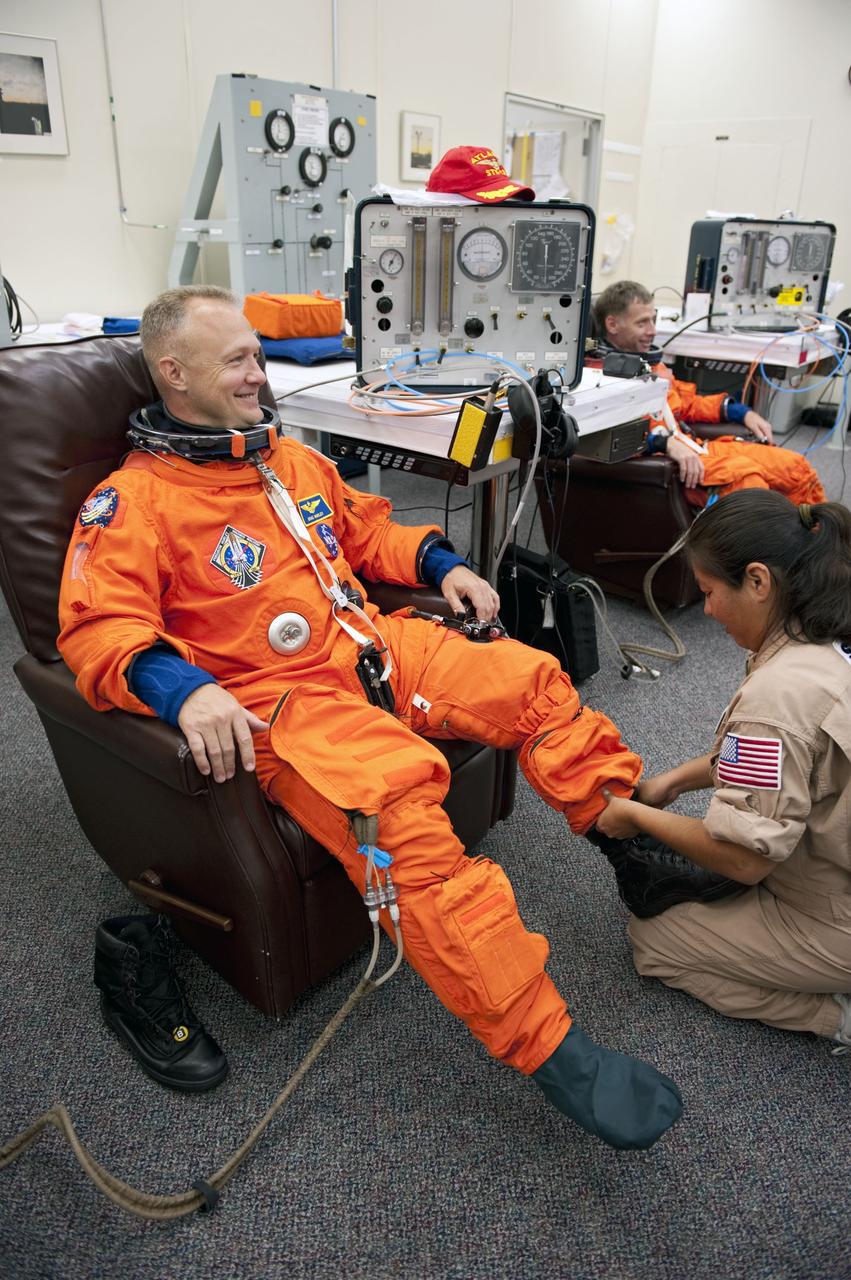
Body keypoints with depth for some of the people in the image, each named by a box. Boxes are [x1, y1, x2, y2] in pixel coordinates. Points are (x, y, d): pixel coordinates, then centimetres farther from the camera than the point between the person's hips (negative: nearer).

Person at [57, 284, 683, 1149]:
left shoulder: (294, 460, 19)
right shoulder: (132, 502, -3)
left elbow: (366, 531, 31)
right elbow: (98, 630, -14)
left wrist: (441, 564, 15)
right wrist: (183, 687, -33)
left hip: (374, 648, 8)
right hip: (276, 697, -8)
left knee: (532, 679, -2)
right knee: (400, 815, -32)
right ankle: (552, 1051, -24)